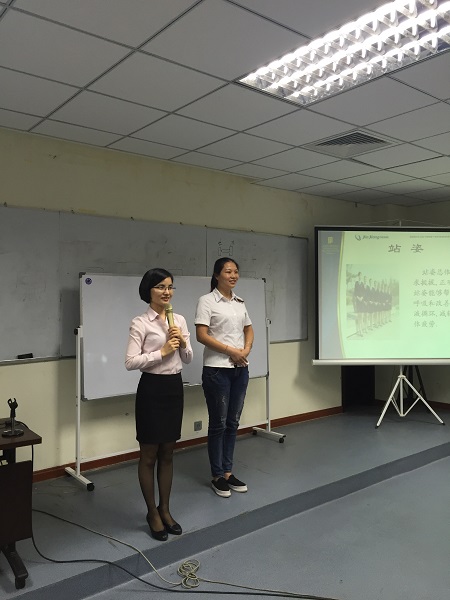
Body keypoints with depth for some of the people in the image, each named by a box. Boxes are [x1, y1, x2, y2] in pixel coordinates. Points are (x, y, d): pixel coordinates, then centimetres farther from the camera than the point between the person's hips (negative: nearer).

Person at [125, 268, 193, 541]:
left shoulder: (180, 320, 6)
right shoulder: (140, 323, -10)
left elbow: (188, 359, 9)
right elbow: (131, 362, -16)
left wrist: (183, 343, -10)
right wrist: (162, 351, -20)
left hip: (175, 387, 5)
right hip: (152, 389, -5)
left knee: (167, 454, 16)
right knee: (149, 456, 8)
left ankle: (165, 510, 32)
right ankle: (152, 513, 26)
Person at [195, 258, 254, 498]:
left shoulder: (240, 302, 11)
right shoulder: (207, 301, -7)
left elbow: (249, 330, 17)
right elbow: (202, 335, -14)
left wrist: (246, 350, -3)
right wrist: (230, 350, -16)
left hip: (241, 369, 6)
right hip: (217, 370, -6)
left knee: (233, 422, 13)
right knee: (218, 423, 3)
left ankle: (228, 472, 26)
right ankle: (217, 476, 18)